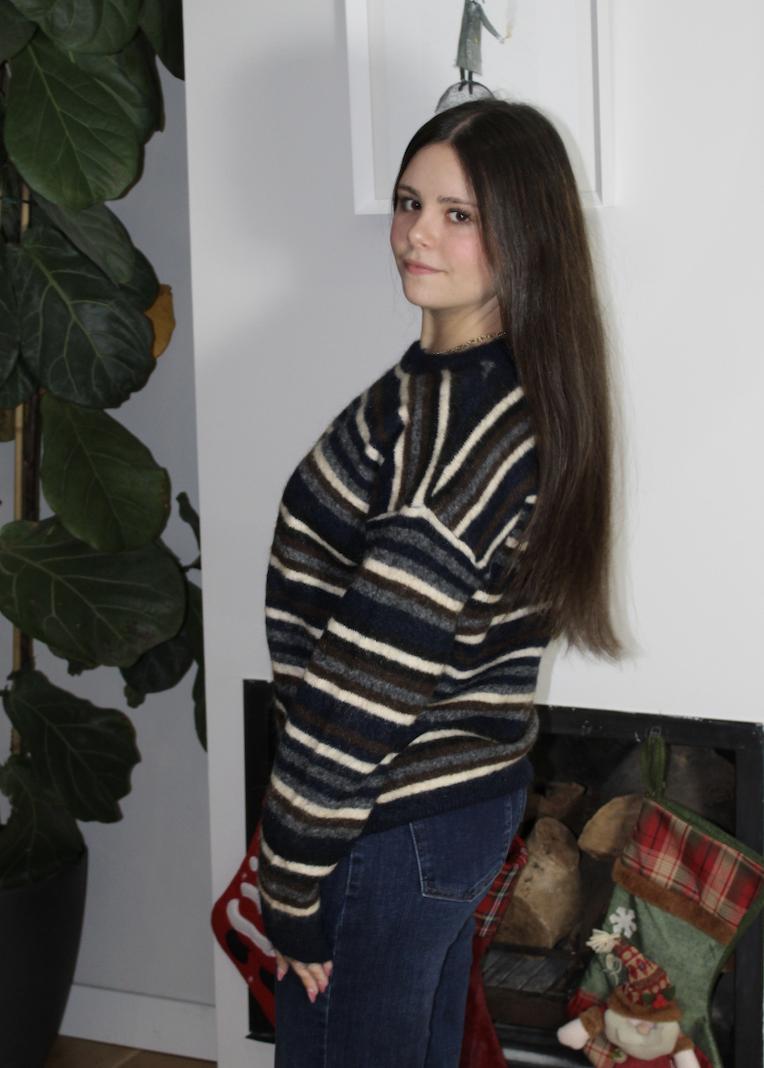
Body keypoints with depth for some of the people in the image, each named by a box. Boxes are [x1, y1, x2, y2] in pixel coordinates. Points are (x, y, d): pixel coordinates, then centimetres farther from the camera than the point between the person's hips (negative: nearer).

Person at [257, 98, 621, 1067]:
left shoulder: (452, 414, -25)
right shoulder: (514, 389, 7)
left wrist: (292, 884, -16)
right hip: (474, 791, 10)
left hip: (394, 828, -10)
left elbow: (367, 684, -25)